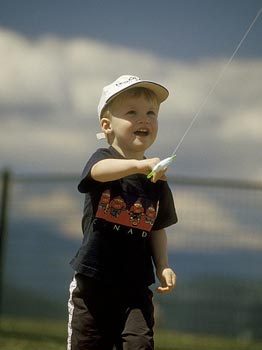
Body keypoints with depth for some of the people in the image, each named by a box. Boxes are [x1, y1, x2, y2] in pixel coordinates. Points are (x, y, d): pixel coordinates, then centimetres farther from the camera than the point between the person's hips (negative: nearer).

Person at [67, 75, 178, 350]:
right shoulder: (102, 158, -6)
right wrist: (140, 165, -51)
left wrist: (163, 266, -4)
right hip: (93, 283, -2)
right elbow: (99, 171, -32)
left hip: (136, 287, 2)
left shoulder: (157, 181, 6)